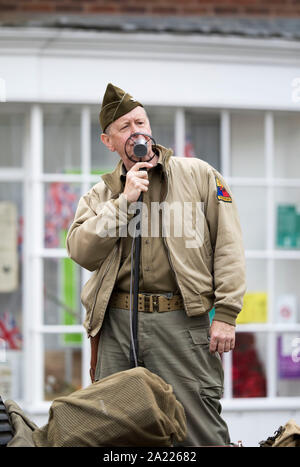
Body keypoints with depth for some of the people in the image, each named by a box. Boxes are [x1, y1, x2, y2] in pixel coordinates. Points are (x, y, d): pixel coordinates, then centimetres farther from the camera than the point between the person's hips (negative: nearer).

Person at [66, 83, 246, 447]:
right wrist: (124, 201, -5)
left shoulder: (199, 175, 10)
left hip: (182, 320, -3)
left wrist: (225, 314, -6)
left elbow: (228, 246, 4)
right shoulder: (100, 195, 16)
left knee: (200, 430, -7)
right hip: (117, 324, 3)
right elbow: (81, 252, 0)